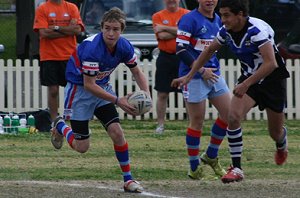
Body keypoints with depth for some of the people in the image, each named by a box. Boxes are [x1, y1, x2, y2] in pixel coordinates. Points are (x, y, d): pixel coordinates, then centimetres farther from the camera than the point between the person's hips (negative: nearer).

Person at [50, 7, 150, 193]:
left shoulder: (124, 47, -13)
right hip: (79, 89, -5)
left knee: (117, 132, -11)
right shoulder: (91, 48, -32)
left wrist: (146, 95, -15)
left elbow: (137, 72, 4)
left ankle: (128, 178, 0)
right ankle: (60, 126, 32)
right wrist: (117, 101, -31)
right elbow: (89, 85, -28)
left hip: (102, 87, 5)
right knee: (82, 147, 0)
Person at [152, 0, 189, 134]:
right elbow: (162, 36, -10)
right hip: (165, 58, 1)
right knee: (162, 94, 4)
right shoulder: (158, 16, 4)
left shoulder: (187, 14, 3)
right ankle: (160, 125, 12)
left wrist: (164, 28, -12)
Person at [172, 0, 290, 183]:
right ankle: (237, 168, -14)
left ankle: (282, 143, 47)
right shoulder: (226, 31, -9)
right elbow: (209, 51, 10)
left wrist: (246, 84, -35)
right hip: (249, 77, 5)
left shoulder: (257, 30, -30)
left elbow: (271, 63, -35)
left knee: (275, 132, 7)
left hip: (272, 79, -5)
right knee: (234, 116, -19)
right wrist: (189, 76, 9)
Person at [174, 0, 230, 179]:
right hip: (194, 78, -7)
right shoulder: (190, 20, -11)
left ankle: (211, 156, 19)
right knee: (197, 122, -3)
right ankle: (195, 167, 8)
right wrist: (201, 69, -20)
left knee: (230, 113, 3)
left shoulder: (218, 20, 13)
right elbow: (180, 48, -17)